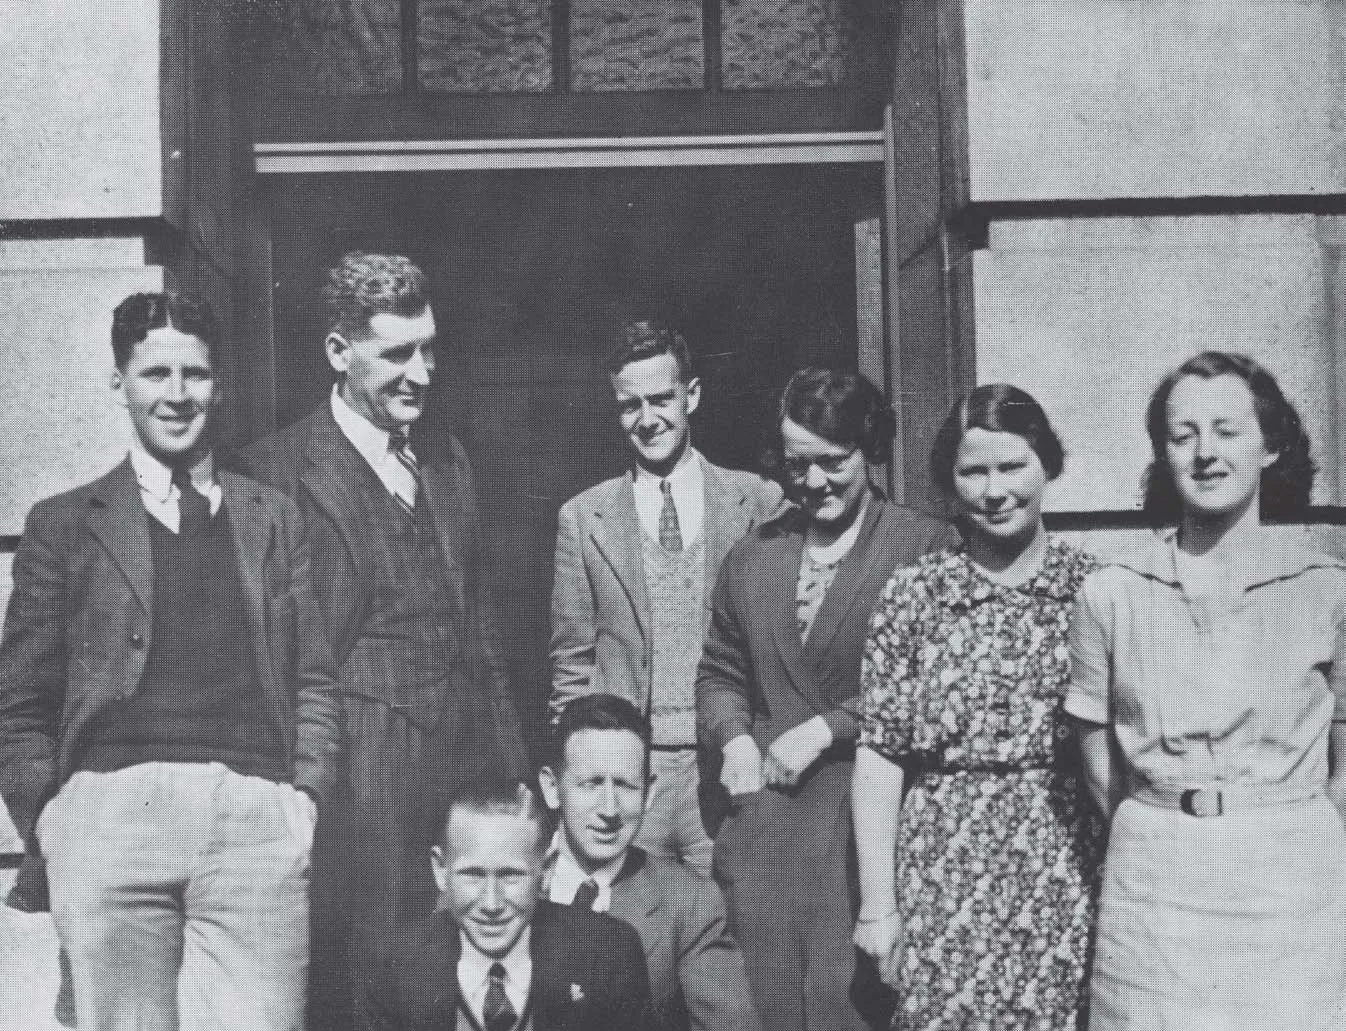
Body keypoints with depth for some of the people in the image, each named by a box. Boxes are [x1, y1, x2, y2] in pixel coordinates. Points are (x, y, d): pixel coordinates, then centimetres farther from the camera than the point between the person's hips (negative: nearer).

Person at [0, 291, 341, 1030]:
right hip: (113, 813, -1)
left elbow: (314, 682, 15)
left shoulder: (275, 519, 18)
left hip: (256, 819, 1)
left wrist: (306, 799, 3)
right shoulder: (64, 524, 13)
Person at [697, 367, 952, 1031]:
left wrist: (828, 728, -10)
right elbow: (720, 673, 22)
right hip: (763, 809, 5)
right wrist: (734, 736, 3)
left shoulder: (923, 547, -3)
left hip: (865, 813, -4)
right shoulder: (752, 555, 13)